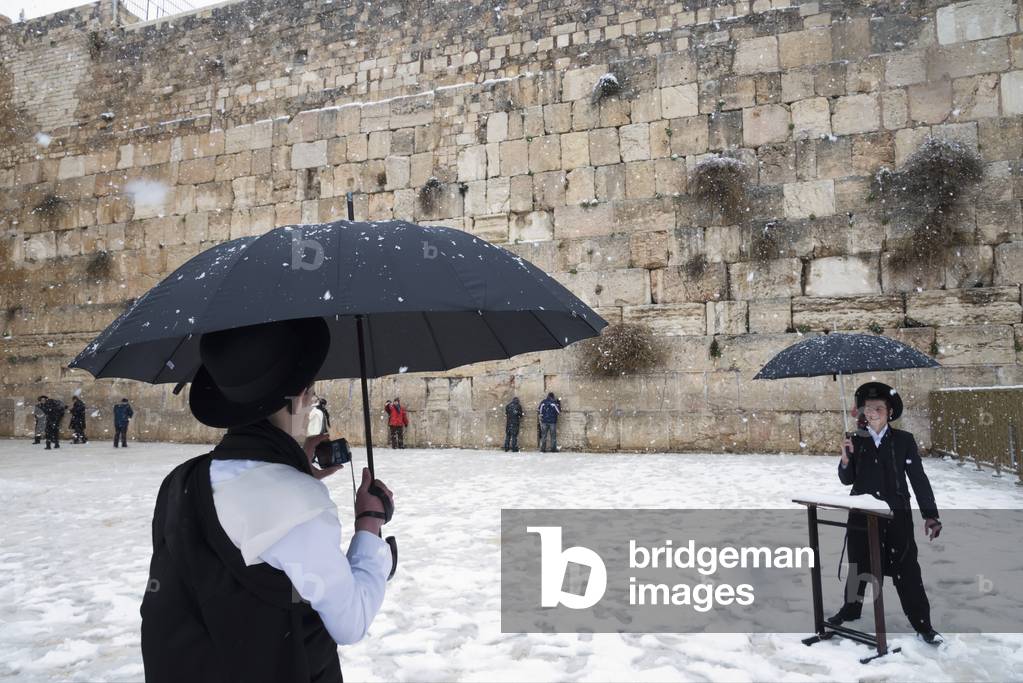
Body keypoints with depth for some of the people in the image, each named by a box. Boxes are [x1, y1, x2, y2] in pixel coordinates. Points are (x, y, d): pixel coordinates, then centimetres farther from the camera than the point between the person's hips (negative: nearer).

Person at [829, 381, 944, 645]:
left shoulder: (904, 440, -4)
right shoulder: (856, 441, 1)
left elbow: (919, 479, -3)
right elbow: (847, 480, 4)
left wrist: (930, 515, -7)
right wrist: (846, 459, -15)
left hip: (896, 516, -2)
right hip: (861, 517, 3)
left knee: (907, 571, 4)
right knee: (857, 566, 17)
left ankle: (922, 624, 20)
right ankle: (850, 610, 36)